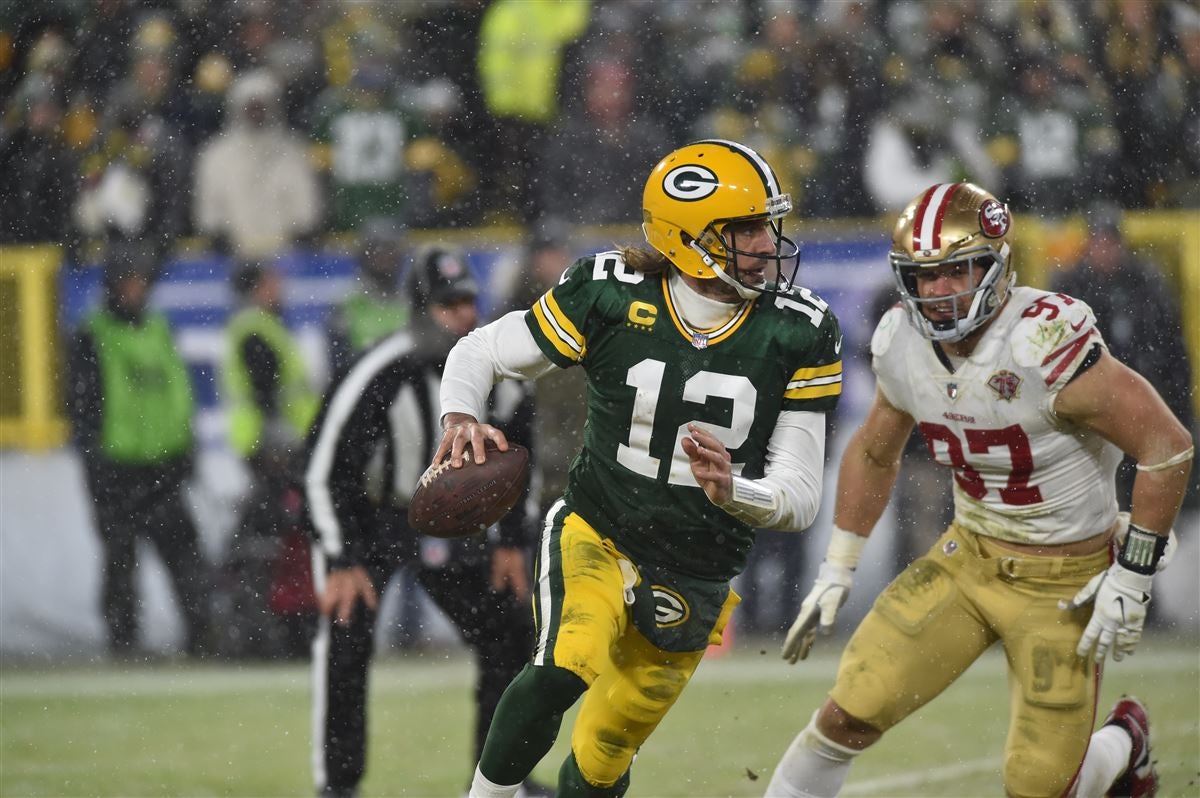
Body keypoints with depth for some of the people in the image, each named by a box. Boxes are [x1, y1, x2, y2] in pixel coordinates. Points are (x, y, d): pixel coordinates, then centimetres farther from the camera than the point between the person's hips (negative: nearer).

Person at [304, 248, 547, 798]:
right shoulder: (382, 373, -30)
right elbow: (327, 468, -24)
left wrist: (511, 541, 4)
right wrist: (342, 561, -26)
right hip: (361, 515, -5)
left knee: (507, 629, 1)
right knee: (346, 632, -22)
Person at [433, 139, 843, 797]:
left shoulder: (798, 334, -10)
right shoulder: (610, 294, -14)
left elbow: (800, 498, -10)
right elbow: (481, 353, 0)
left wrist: (731, 490, -32)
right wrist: (461, 417, -23)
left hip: (692, 586, 2)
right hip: (596, 537, -2)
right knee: (566, 665, -32)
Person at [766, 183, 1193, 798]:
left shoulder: (1048, 345, -29)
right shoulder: (902, 345, -7)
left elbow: (1168, 447, -24)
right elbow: (873, 453, 14)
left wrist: (1132, 577, -20)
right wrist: (836, 572, 14)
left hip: (1066, 582, -5)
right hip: (969, 558, 5)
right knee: (849, 715, -7)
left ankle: (1123, 745, 31)